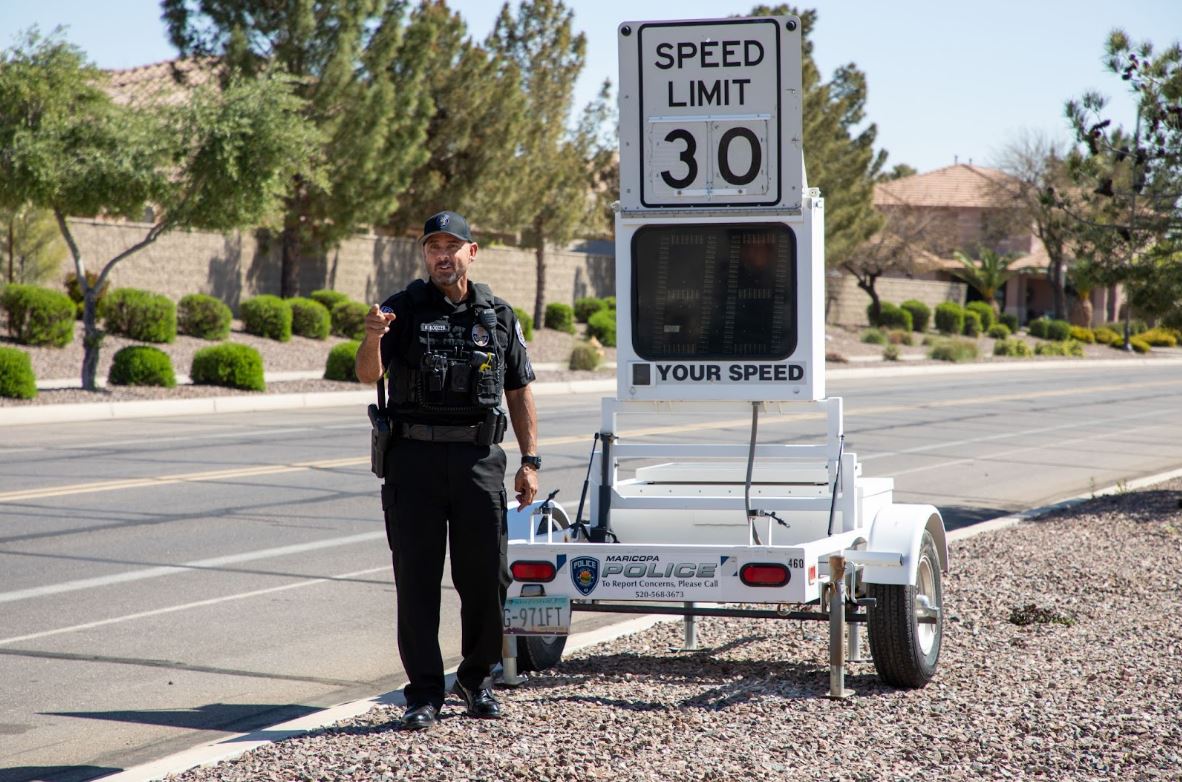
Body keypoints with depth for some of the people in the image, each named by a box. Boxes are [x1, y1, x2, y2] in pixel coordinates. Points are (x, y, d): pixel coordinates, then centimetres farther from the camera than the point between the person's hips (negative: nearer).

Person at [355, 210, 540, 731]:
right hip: (413, 459, -1)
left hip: (478, 460, 1)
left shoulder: (498, 317, 9)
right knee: (417, 579, 0)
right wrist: (372, 339, -34)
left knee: (486, 576, 3)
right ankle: (424, 693, 7)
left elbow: (519, 393, 13)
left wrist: (529, 462, 5)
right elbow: (368, 375, -12)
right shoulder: (403, 311, 3)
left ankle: (475, 679, 22)